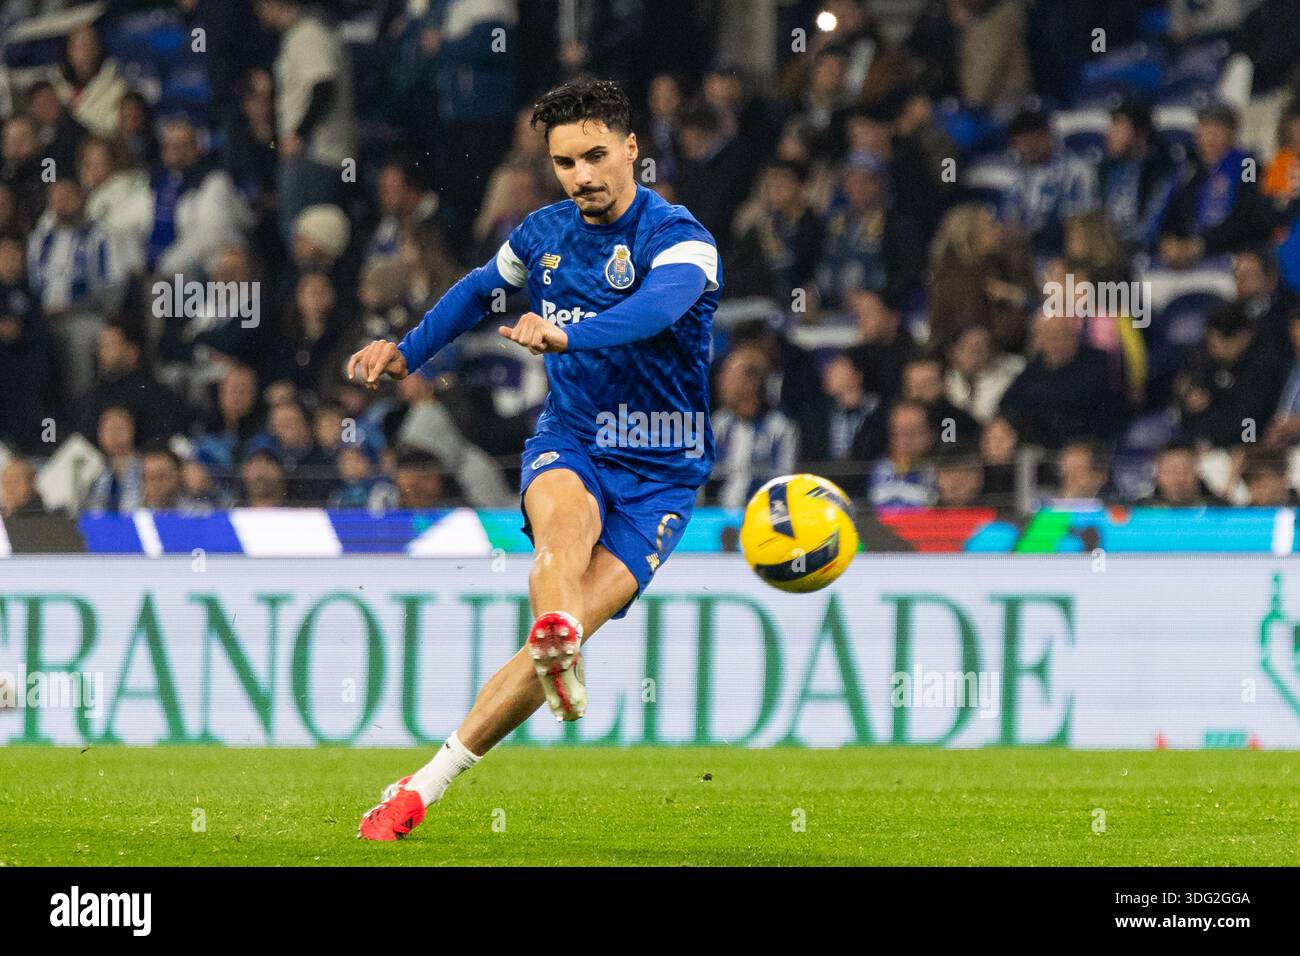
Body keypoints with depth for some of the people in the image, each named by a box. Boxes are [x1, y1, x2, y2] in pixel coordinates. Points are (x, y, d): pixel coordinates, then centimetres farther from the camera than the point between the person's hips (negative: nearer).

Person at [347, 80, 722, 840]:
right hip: (568, 442, 3)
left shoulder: (680, 240, -14)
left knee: (577, 620, -17)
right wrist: (408, 352, 28)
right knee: (566, 513, -35)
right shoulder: (546, 233, 5)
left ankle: (424, 787, -9)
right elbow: (483, 290, 28)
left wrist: (567, 334, -54)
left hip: (659, 472, -3)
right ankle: (560, 640, -67)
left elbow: (659, 305, -38)